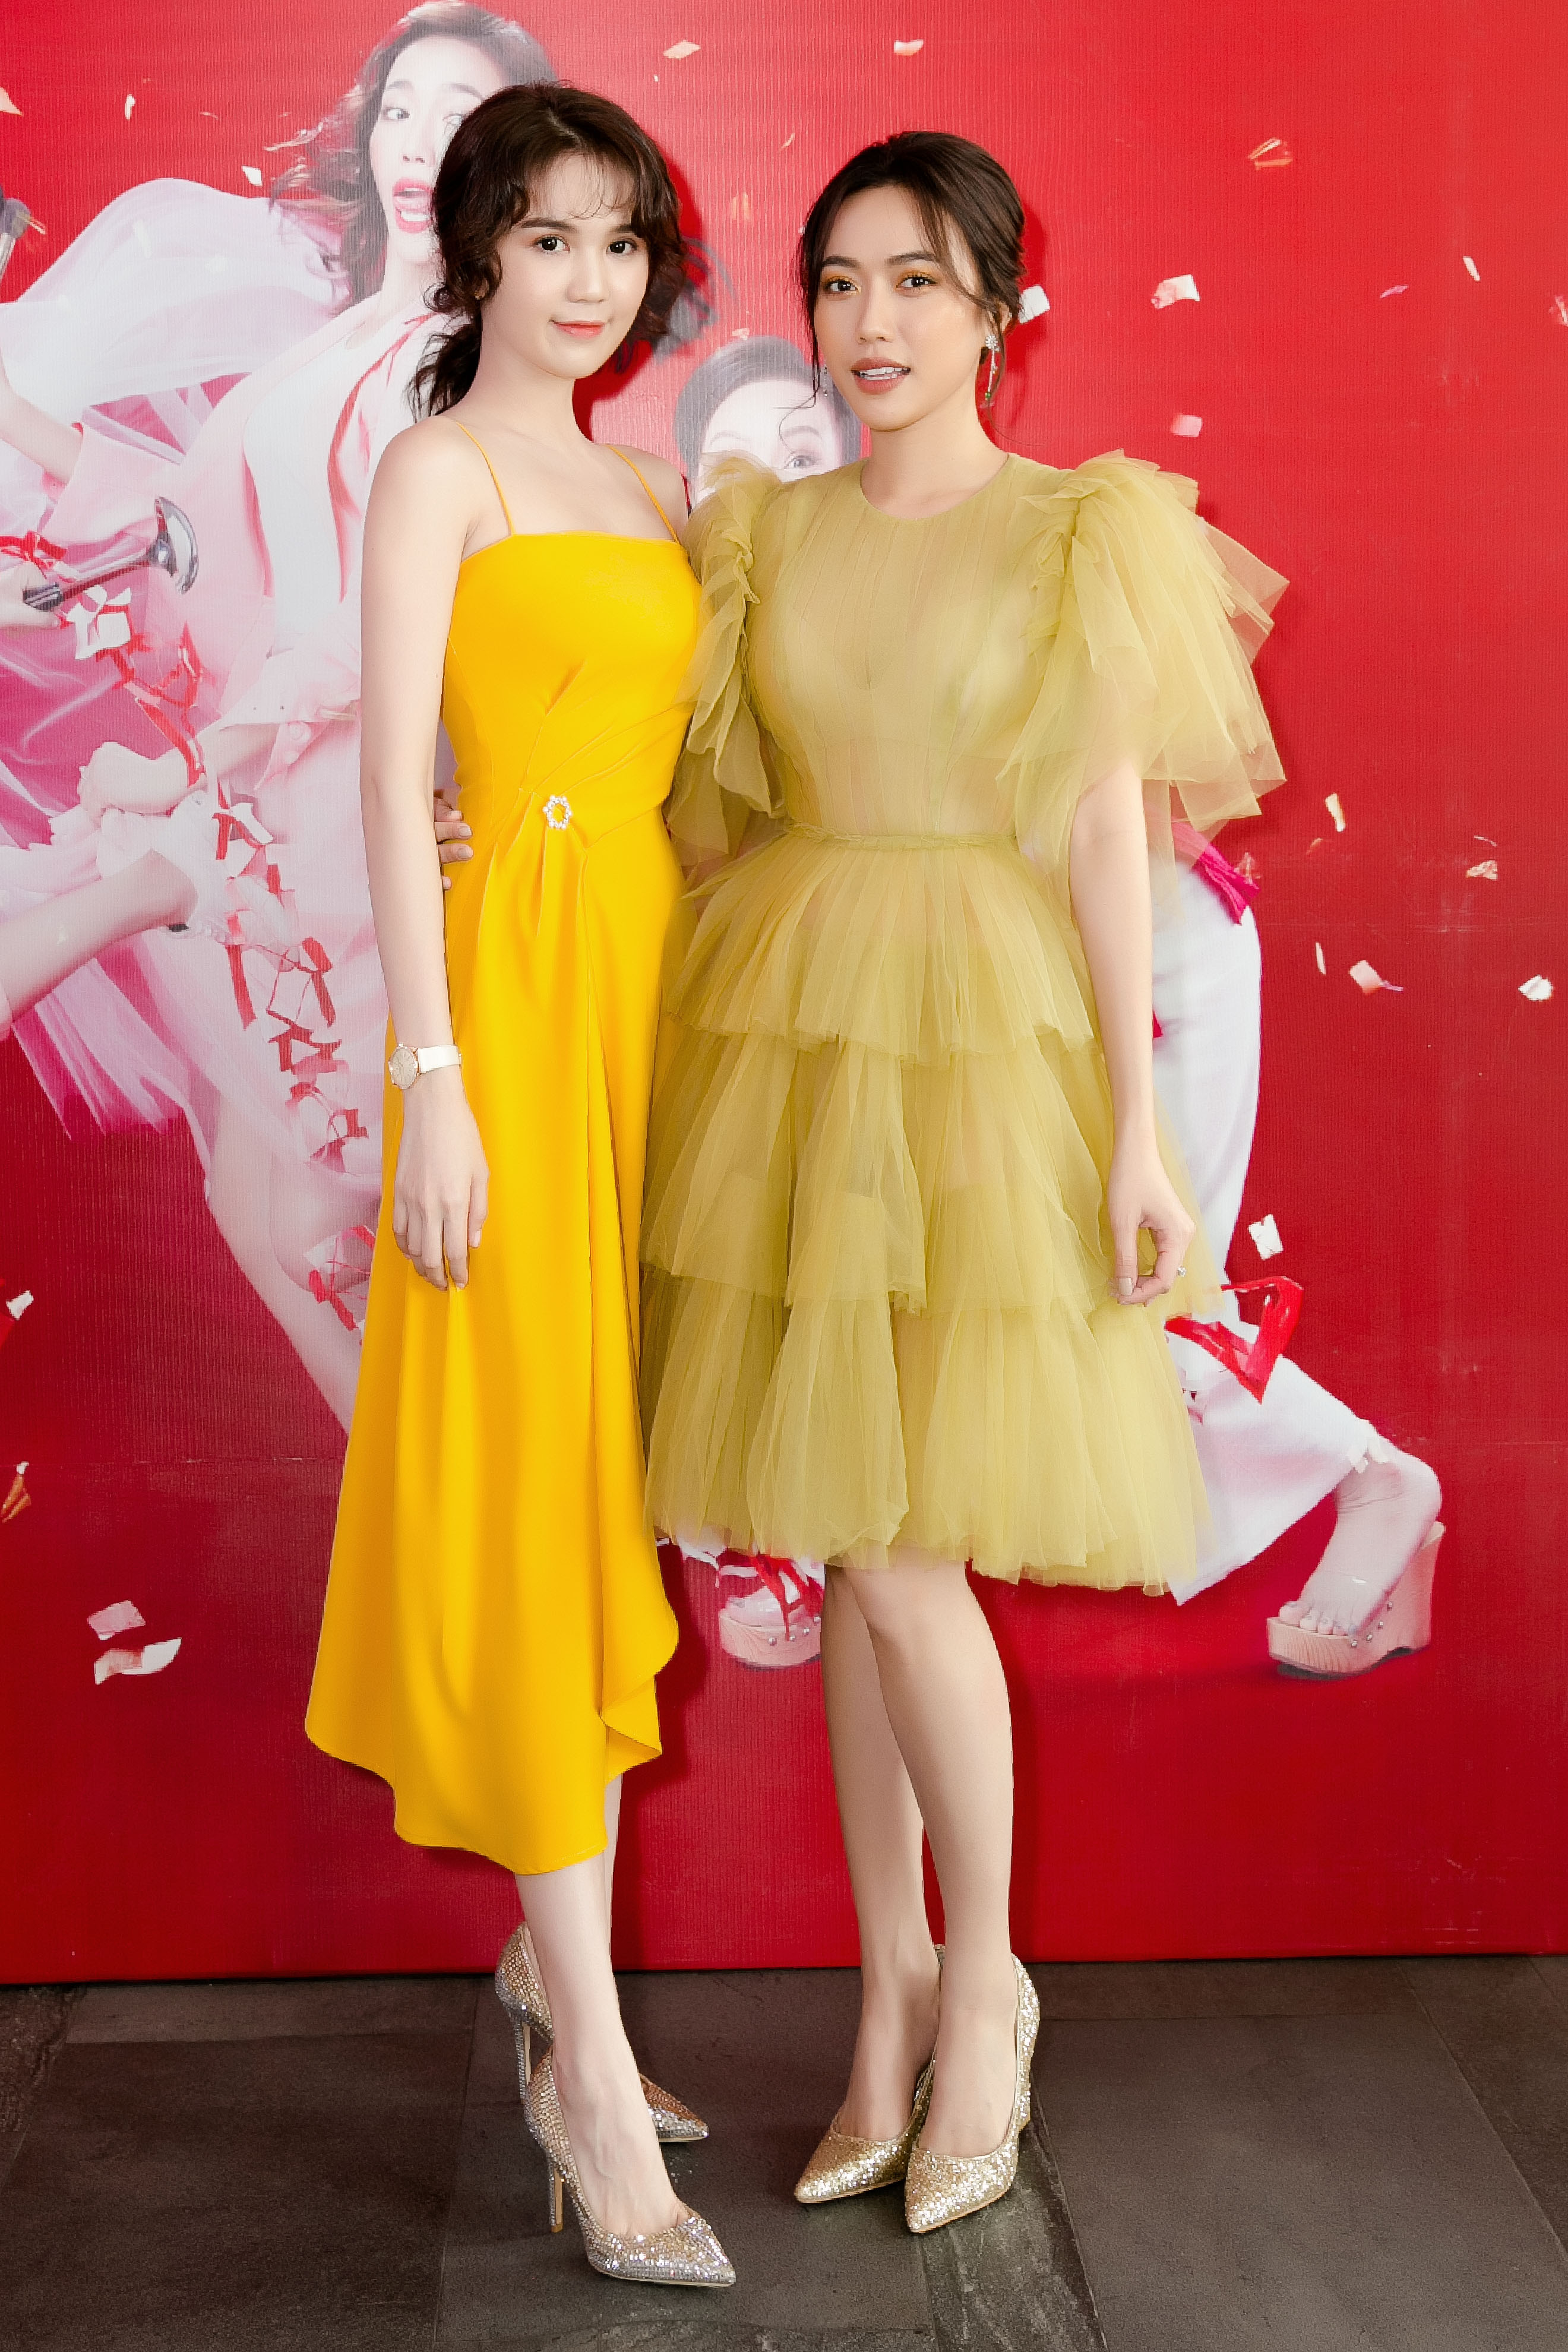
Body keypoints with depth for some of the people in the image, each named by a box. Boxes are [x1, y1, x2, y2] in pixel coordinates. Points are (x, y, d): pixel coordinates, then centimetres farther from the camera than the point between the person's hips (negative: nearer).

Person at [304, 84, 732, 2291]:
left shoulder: (656, 495, 18)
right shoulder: (440, 469, -2)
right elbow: (396, 778, -10)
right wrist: (434, 1081, -16)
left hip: (663, 990, 7)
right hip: (520, 985, -7)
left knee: (614, 1489, 11)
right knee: (527, 1484, -6)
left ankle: (552, 1964, 26)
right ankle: (595, 2080, -1)